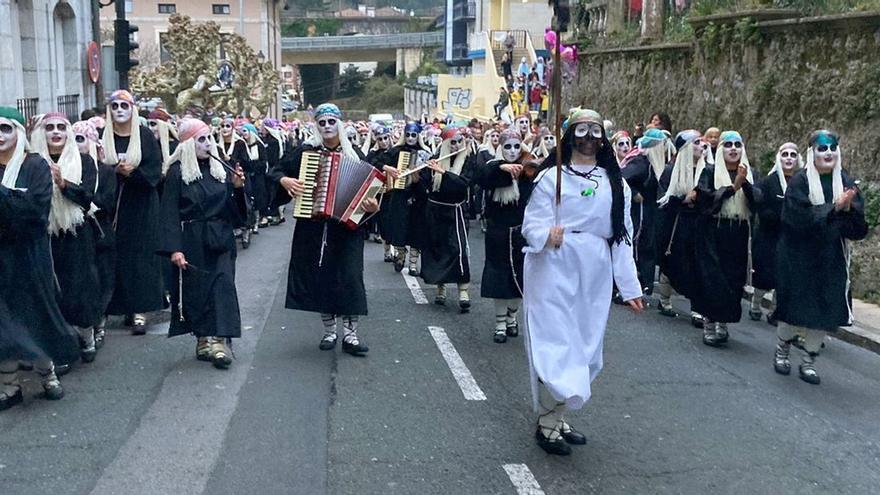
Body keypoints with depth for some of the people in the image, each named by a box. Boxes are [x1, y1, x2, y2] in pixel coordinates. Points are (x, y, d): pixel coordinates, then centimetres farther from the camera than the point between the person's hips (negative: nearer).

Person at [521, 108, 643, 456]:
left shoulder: (616, 183, 11)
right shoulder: (552, 176, -2)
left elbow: (622, 238, 10)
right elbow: (532, 224, -7)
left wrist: (630, 286, 7)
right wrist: (548, 235, -31)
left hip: (595, 276, 5)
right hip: (555, 271, -5)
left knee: (584, 349, 9)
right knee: (557, 345, -7)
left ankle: (557, 417, 23)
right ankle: (547, 424, 6)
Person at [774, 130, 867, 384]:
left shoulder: (846, 182, 3)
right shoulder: (799, 182, -8)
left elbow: (858, 225, -3)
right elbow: (801, 218, -20)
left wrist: (848, 209, -23)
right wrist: (834, 208, -24)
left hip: (831, 259, 3)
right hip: (799, 256, -3)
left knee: (826, 309, 2)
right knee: (795, 306, 4)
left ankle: (808, 361, 16)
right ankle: (782, 351, 26)